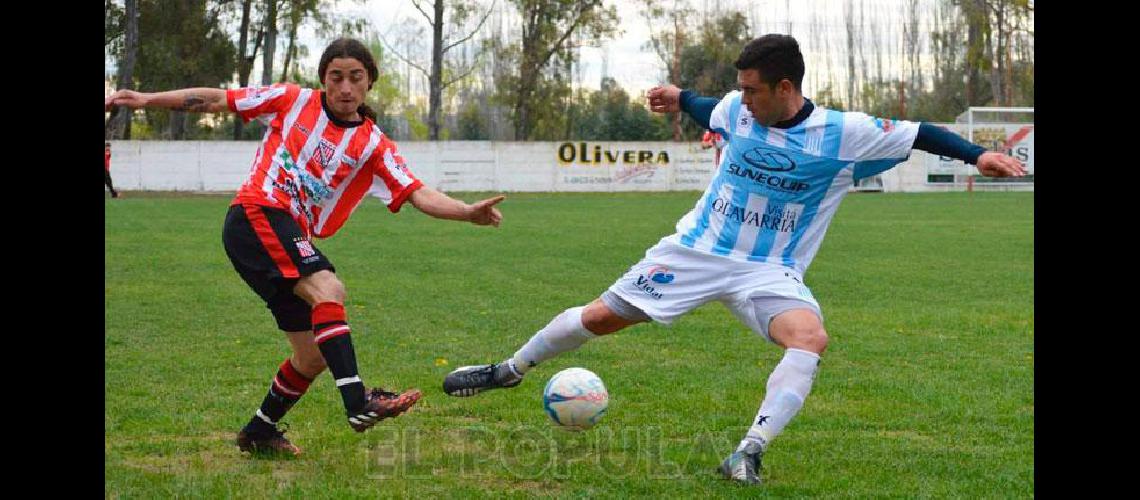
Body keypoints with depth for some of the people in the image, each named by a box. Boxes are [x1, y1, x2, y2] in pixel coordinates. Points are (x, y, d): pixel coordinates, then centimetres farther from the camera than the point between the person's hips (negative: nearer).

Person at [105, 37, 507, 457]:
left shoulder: (373, 145, 7)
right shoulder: (292, 101, 4)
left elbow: (419, 195, -3)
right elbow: (217, 100, 10)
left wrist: (469, 213, -20)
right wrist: (148, 99, 6)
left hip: (294, 242, 5)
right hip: (256, 216, -5)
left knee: (314, 357, 4)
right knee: (328, 289, -29)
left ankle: (259, 433, 27)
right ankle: (358, 403, -40)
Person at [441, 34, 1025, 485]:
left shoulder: (842, 133, -15)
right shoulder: (736, 109, -5)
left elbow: (917, 133, -10)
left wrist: (978, 154, -18)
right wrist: (681, 99, 33)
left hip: (769, 271, -2)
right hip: (695, 248, 3)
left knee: (810, 336, -33)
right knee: (600, 316, 4)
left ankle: (748, 455, -32)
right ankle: (509, 369, 26)